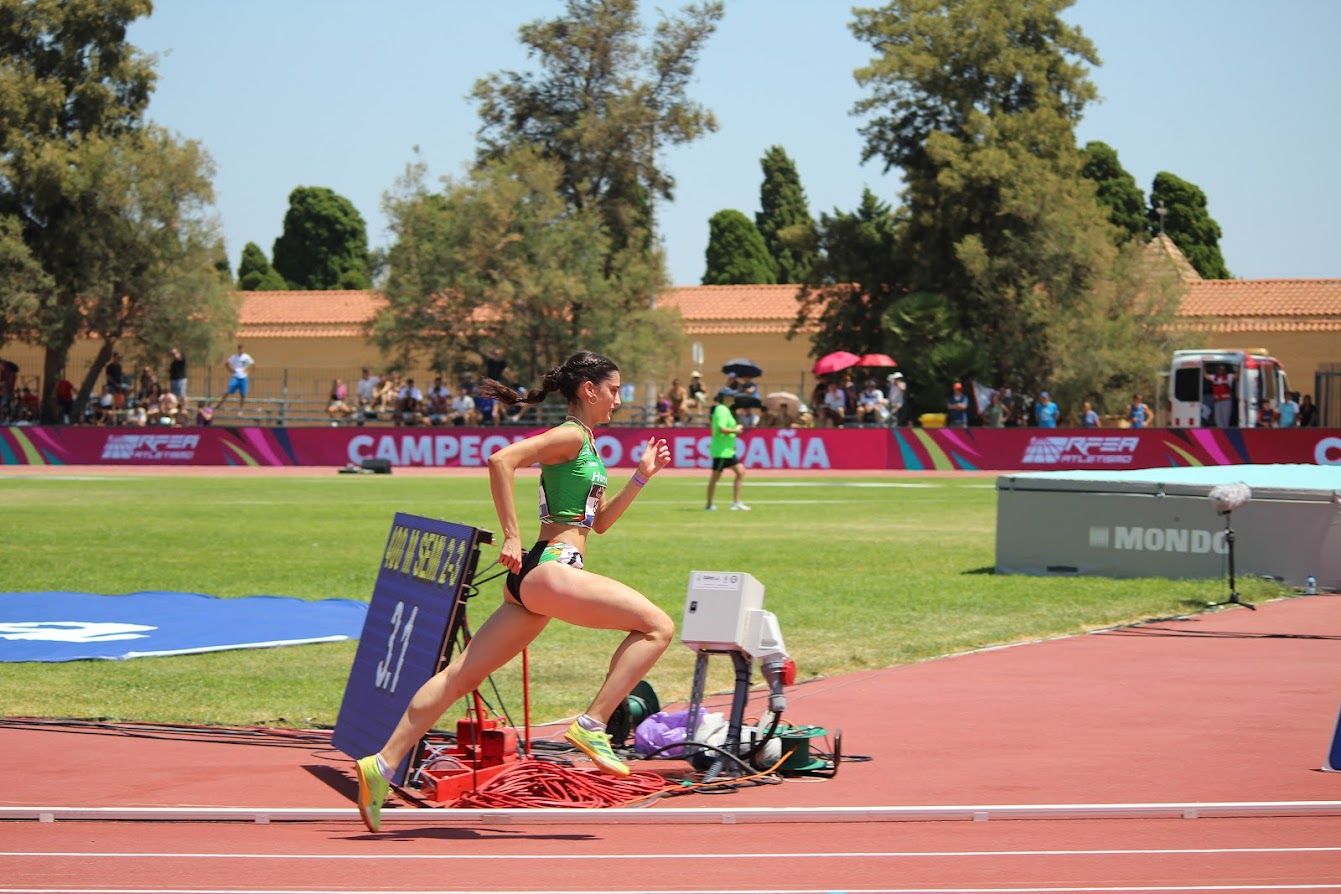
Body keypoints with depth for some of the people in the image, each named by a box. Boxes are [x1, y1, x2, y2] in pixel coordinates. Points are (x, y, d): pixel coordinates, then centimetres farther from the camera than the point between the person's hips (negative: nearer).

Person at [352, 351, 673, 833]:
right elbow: (502, 460, -20)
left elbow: (600, 521, 30)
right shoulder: (570, 436, -6)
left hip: (535, 579, 10)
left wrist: (641, 476, 21)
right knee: (657, 626, -13)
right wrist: (512, 537, -19)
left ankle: (382, 765, 6)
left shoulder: (586, 444, 23)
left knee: (460, 676, 7)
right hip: (550, 569, -10)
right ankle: (591, 724, -16)